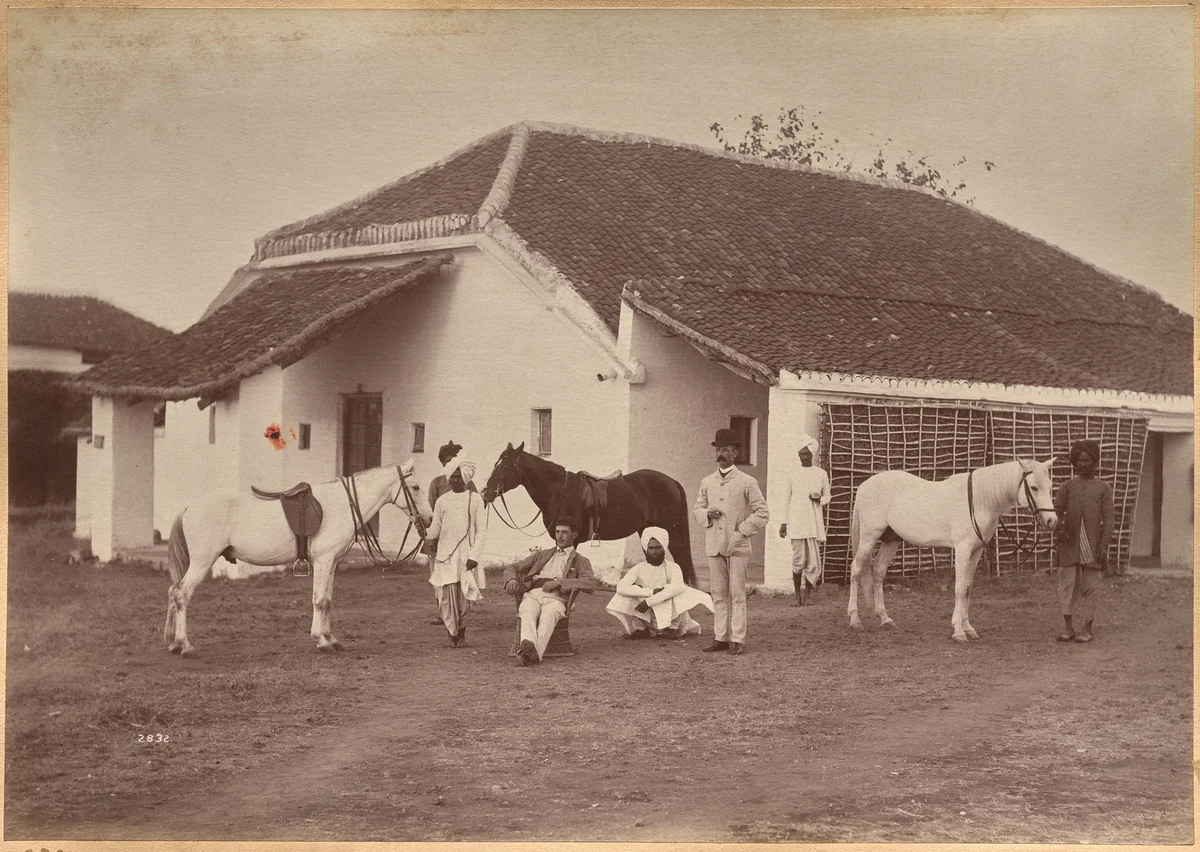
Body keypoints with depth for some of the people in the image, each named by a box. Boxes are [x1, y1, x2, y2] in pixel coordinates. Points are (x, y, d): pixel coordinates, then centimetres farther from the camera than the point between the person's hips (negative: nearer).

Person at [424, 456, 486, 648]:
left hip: (466, 555, -1)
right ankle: (452, 635, 11)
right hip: (445, 556, 1)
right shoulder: (442, 501, 8)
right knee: (447, 598, -4)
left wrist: (474, 556, -9)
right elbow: (435, 531, 9)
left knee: (464, 599, -3)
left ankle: (462, 634, 17)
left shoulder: (475, 499, 2)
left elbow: (480, 531, 0)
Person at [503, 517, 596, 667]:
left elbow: (590, 584, 1)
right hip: (532, 594, 2)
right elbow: (512, 568, 32)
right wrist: (511, 580, 5)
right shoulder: (542, 555, 34)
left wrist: (559, 582, -11)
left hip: (555, 598, -2)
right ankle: (528, 645, -64)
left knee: (548, 616, -39)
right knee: (527, 615, -36)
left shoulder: (580, 561, 22)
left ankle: (535, 653, -62)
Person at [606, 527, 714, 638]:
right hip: (647, 618, 1)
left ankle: (673, 628, -6)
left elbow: (677, 587, -31)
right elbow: (621, 587, -23)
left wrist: (649, 601, -35)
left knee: (680, 593, -27)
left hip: (669, 617, -1)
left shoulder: (673, 568, -10)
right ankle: (641, 629, 1)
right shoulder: (639, 569, -6)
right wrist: (651, 592, -29)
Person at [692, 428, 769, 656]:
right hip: (714, 545, 4)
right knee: (719, 594, 7)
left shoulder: (747, 482, -2)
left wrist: (741, 531, -9)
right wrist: (707, 515, -5)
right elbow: (696, 511, 17)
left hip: (737, 546, -4)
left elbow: (762, 514, -2)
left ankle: (737, 640, 2)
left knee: (737, 594, -2)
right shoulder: (707, 482, 10)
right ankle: (721, 637, 12)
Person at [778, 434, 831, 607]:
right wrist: (784, 523, 9)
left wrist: (820, 499, -8)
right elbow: (787, 499, 11)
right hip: (797, 521, -1)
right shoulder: (792, 473, 7)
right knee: (798, 559, -6)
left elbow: (827, 496, 16)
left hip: (815, 522, 1)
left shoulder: (821, 474, 7)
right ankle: (797, 594, 6)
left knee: (813, 560, -4)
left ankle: (806, 593, 11)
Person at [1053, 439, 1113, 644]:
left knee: (1090, 586, 2)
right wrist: (1059, 528, -16)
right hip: (1070, 544, 1)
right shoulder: (1068, 486, 8)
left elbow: (1108, 519, 1)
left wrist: (1104, 546, -6)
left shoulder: (1103, 488, 5)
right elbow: (1057, 509, 5)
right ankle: (1069, 627, 8)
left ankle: (1087, 628, 10)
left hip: (1092, 546, -1)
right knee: (1067, 584, 1)